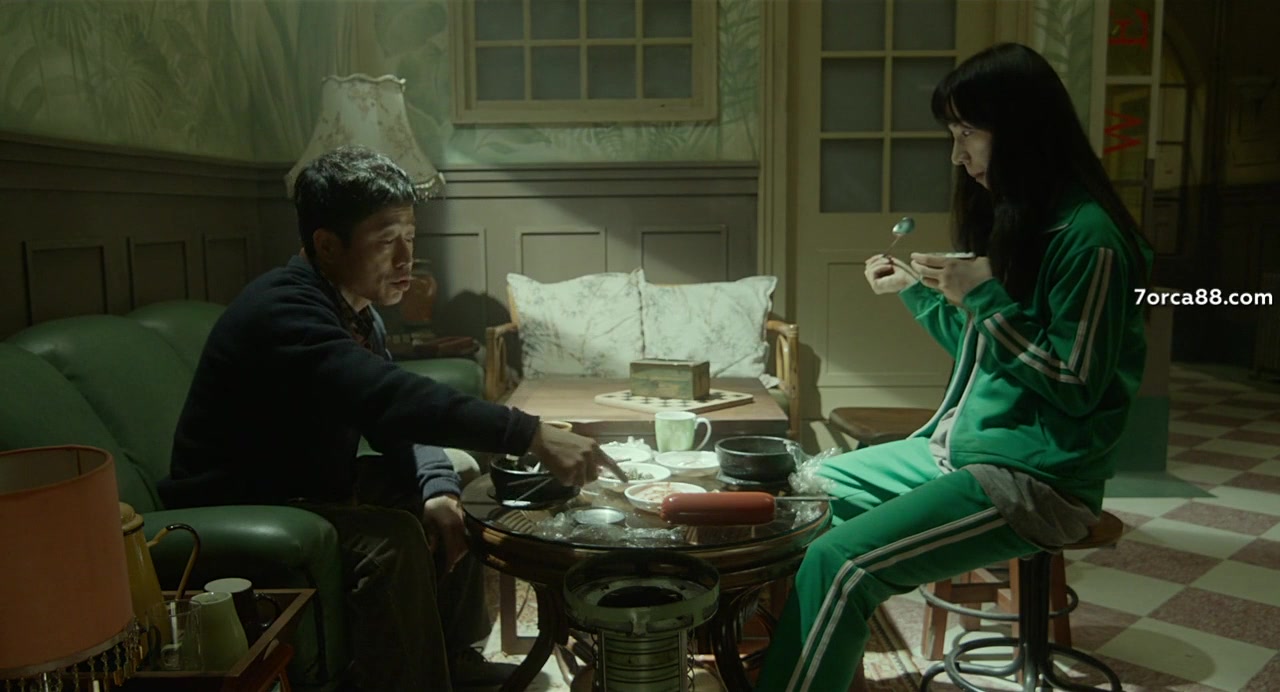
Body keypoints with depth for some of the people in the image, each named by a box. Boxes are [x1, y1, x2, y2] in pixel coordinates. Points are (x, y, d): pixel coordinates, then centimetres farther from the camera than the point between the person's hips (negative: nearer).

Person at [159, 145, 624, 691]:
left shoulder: (353, 307, 2)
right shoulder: (282, 310, -27)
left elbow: (396, 418, 2)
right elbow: (386, 397, -41)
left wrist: (437, 489, -18)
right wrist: (533, 436, -44)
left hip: (311, 485, 9)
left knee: (450, 491, 5)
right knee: (393, 537, -30)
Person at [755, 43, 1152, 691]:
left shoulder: (1087, 237, -16)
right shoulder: (1011, 218, 11)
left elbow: (1077, 386, -18)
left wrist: (983, 297, -20)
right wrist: (916, 291, 10)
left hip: (1039, 477, -10)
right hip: (958, 445, 10)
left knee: (838, 562, -24)